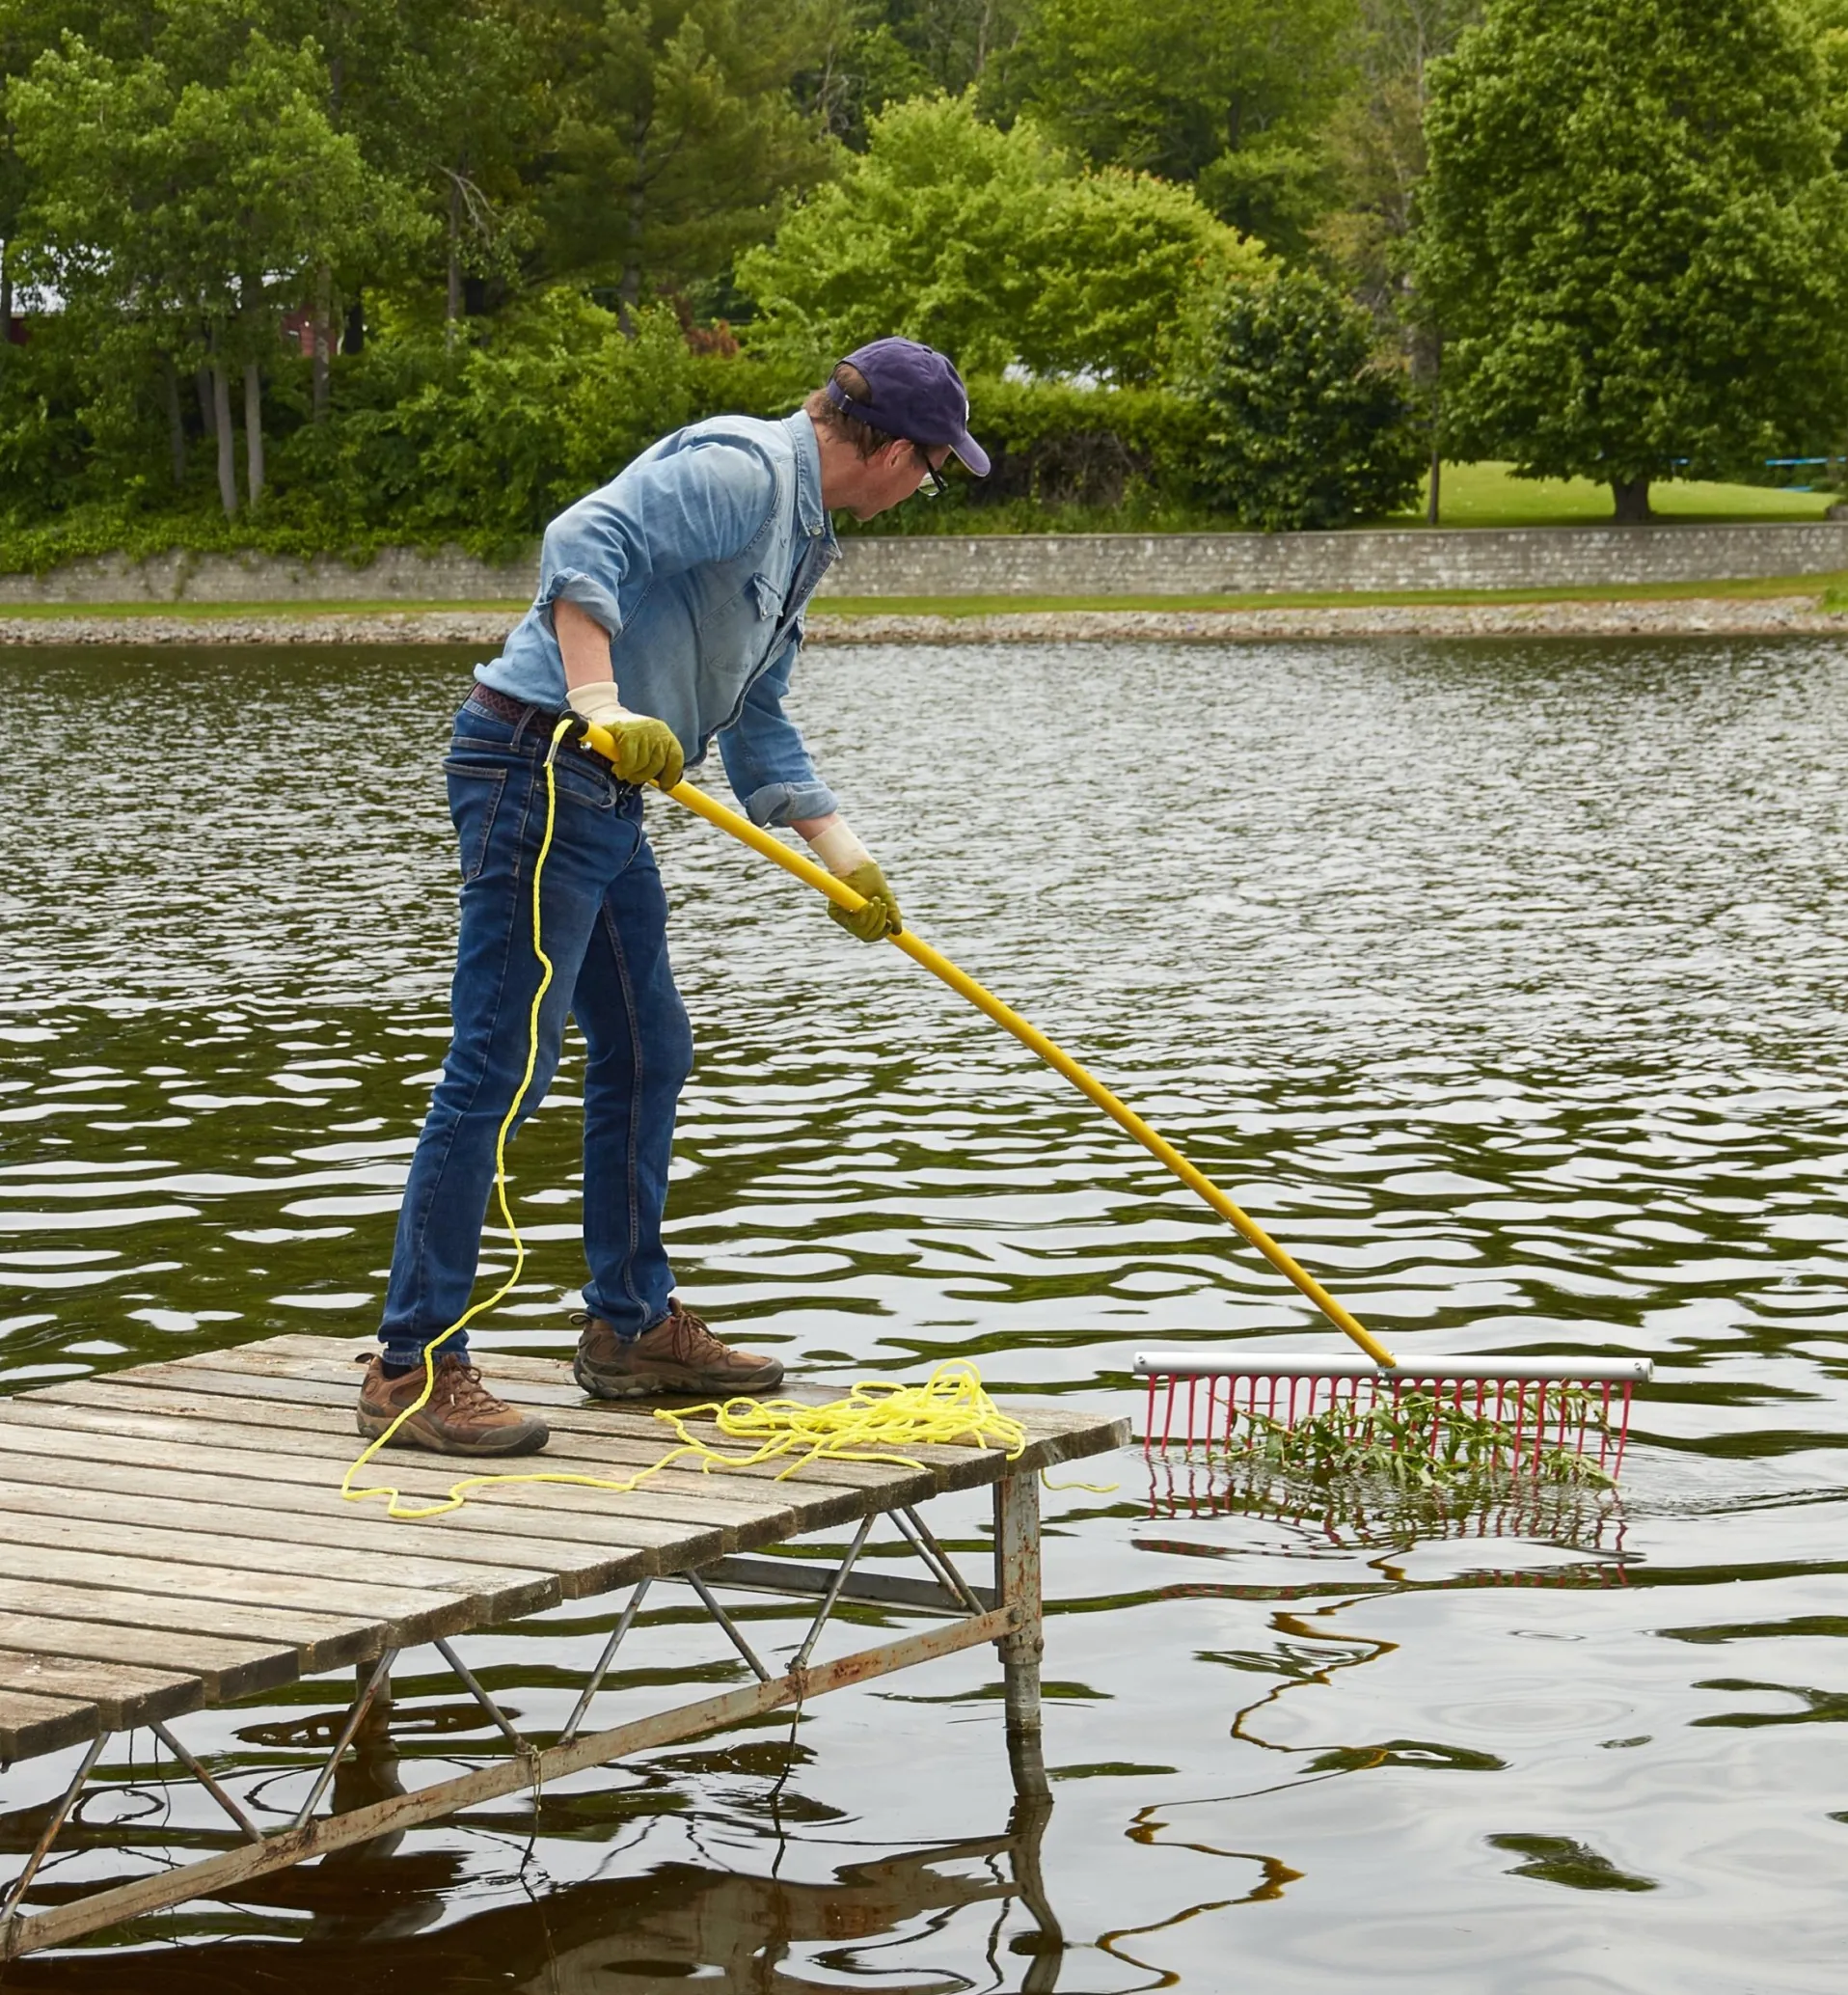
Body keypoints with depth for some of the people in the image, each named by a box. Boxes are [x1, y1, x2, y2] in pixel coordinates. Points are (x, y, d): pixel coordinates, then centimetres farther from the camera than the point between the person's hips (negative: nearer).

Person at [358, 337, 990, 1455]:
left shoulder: (800, 535, 19)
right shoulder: (741, 471, -12)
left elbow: (758, 725, 23)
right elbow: (585, 540, -26)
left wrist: (844, 855, 17)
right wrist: (602, 703, -34)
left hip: (606, 798, 11)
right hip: (538, 766, -11)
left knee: (648, 1055, 17)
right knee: (505, 1064, -12)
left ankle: (632, 1329, 29)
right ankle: (414, 1367, -10)